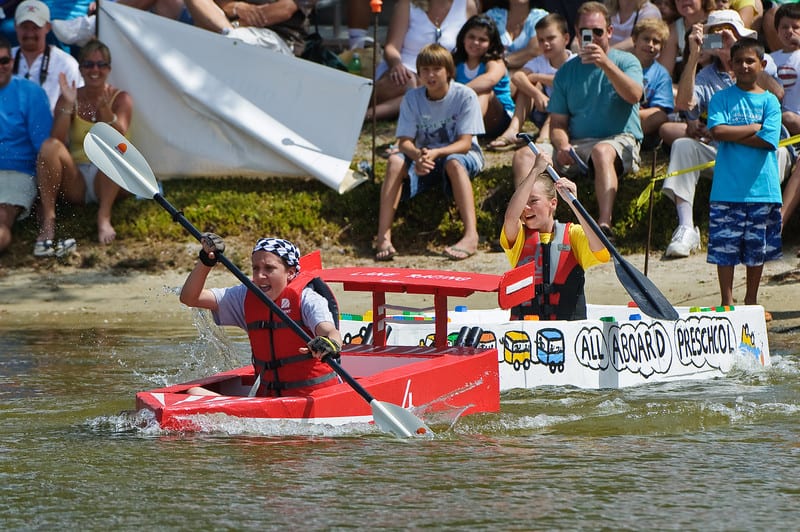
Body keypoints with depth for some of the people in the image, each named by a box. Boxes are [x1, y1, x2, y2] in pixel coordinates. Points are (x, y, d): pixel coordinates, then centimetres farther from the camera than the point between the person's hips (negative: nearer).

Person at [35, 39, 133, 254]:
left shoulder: (121, 99, 5)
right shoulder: (70, 98, 8)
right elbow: (57, 139, -9)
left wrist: (105, 108, -33)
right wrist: (68, 105, -21)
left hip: (107, 179, -1)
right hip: (75, 182, 1)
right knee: (50, 146, -26)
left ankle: (104, 217, -33)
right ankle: (48, 219, -30)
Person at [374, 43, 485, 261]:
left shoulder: (465, 96, -13)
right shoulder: (412, 98, -4)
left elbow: (464, 143, -19)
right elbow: (404, 141, -11)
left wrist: (435, 153, -38)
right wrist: (418, 155, -36)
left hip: (463, 155, -3)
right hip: (423, 156, 3)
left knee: (453, 162, -38)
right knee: (395, 161, -27)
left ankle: (471, 235, -50)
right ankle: (383, 236, -35)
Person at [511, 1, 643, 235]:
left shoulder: (625, 61, 6)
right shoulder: (567, 71, 17)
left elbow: (634, 95, -16)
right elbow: (558, 122, 13)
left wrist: (605, 63, -29)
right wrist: (562, 145, -11)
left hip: (620, 140, -5)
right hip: (576, 145, 5)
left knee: (603, 151, -40)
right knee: (524, 155, -16)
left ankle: (604, 223, -53)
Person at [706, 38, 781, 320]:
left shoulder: (769, 101, 5)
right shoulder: (721, 99, 3)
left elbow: (768, 140, -8)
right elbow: (717, 130, -13)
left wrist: (733, 134, -9)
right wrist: (755, 128, -9)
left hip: (762, 188, 1)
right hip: (728, 188, -1)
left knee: (758, 248, 9)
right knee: (725, 247, -2)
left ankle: (751, 301, 21)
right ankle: (727, 304, 7)